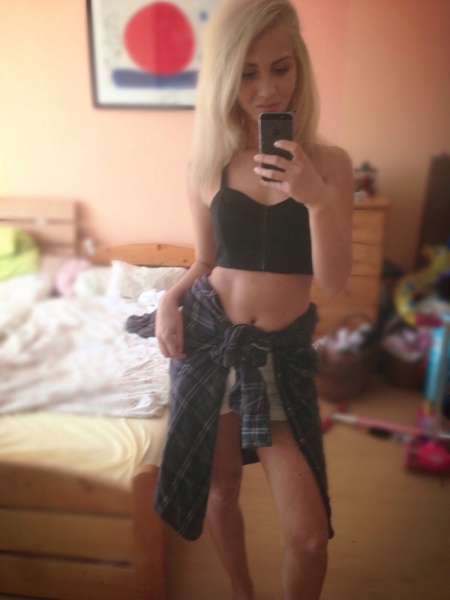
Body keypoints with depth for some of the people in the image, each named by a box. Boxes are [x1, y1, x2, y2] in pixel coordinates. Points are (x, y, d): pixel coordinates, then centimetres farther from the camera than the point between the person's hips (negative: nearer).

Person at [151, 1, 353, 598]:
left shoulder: (328, 162, -4)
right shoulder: (209, 166, 0)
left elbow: (334, 281, -11)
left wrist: (316, 197, -25)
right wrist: (171, 299, -8)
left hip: (282, 351, -1)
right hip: (208, 339, 2)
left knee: (309, 534, 0)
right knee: (219, 494, 18)